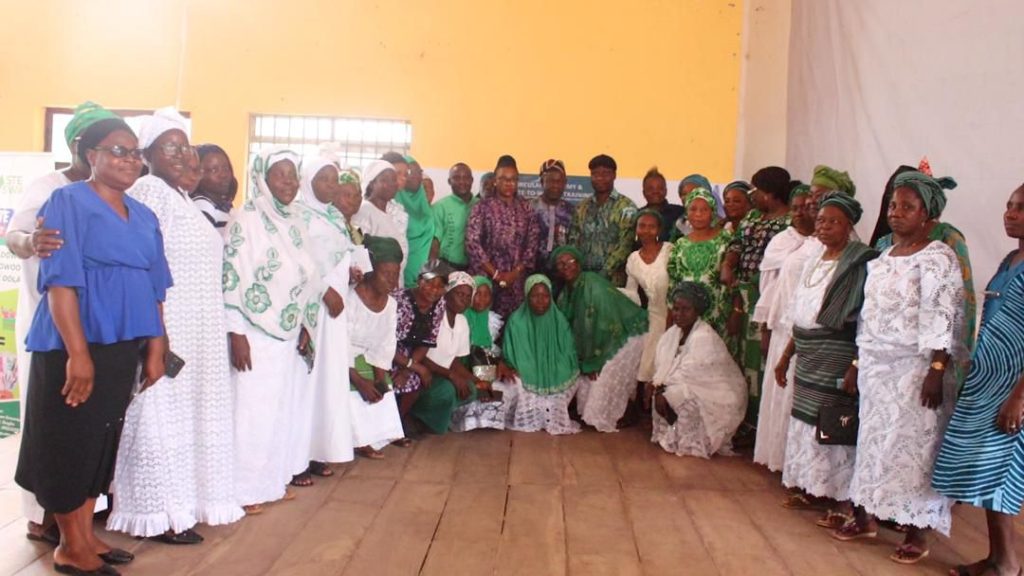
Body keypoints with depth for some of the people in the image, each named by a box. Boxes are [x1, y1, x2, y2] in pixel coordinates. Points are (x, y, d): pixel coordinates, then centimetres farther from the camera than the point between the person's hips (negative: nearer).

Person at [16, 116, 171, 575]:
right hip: (75, 345, -6)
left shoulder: (144, 216, 12)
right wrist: (78, 352, -21)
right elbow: (61, 282, -15)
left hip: (123, 347, 7)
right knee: (70, 441, 3)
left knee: (103, 441, 14)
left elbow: (153, 289, 12)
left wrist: (156, 347, 7)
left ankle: (86, 535, 27)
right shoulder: (67, 202, -7)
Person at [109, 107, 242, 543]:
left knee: (183, 415, 15)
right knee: (162, 418, 0)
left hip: (196, 331, 9)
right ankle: (160, 515, 10)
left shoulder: (179, 195, 16)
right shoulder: (148, 191, -13)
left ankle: (176, 503, 27)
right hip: (165, 328, -9)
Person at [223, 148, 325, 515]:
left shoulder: (296, 221, 10)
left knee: (285, 408, 11)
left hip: (289, 334, 7)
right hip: (256, 334, -7)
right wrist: (236, 334, -16)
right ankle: (245, 489, 10)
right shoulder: (246, 220, -10)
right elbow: (231, 278, -13)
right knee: (252, 409, -2)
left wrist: (307, 326, 10)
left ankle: (274, 479, 24)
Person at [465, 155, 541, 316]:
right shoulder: (482, 207, 0)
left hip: (516, 281, 2)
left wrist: (515, 272, -7)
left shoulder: (526, 208, 8)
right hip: (485, 277, -2)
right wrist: (495, 274, -10)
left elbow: (533, 243, 4)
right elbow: (472, 243, -7)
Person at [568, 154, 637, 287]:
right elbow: (574, 241, 12)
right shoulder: (582, 207, 14)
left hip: (612, 279, -4)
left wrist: (604, 273, -17)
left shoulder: (626, 207, -1)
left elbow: (625, 245, -10)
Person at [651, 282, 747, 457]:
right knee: (661, 397, -10)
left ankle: (691, 444, -7)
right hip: (688, 389, 8)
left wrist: (668, 395, -22)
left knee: (685, 403, -29)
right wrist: (659, 390, -19)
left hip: (717, 397, -8)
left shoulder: (705, 338, -25)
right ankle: (667, 435, 7)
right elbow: (663, 366, -2)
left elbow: (693, 379, -27)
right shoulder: (673, 333, 0)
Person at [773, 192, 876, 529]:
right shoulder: (815, 260, 12)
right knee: (806, 421, 12)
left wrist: (857, 366, -23)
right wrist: (786, 356, 16)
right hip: (808, 361, 8)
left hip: (837, 361, -7)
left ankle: (844, 501, 7)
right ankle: (809, 488, 26)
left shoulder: (861, 263, -12)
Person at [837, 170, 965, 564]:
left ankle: (918, 533, 12)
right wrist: (859, 361, 15)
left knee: (913, 445, -1)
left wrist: (936, 372, -22)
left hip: (915, 369, -7)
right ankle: (867, 517, 25)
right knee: (874, 440, 12)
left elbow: (943, 320, -16)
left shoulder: (938, 258, -10)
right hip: (878, 367, 7)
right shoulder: (883, 257, 12)